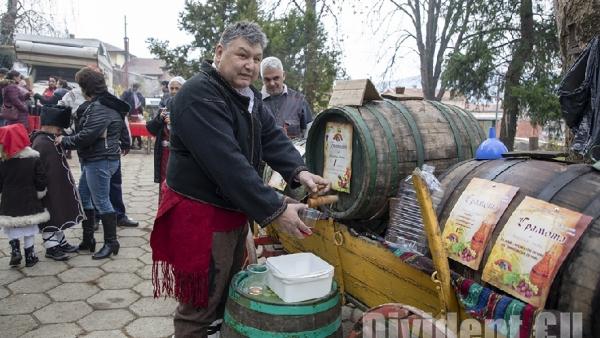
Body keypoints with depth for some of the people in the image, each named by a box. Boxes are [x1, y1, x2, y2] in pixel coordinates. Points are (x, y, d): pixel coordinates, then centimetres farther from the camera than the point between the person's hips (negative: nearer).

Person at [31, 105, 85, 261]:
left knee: (58, 215, 19)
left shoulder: (51, 140, 9)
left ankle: (61, 242, 31)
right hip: (48, 190, -10)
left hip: (57, 188, 10)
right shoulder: (40, 144, -22)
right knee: (50, 217, 2)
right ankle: (51, 247, 13)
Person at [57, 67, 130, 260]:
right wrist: (68, 139, 9)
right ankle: (87, 240, 27)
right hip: (93, 160, 11)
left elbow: (87, 135, -24)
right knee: (82, 197, 17)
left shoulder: (100, 108, -18)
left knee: (101, 201, -3)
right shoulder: (100, 104, 15)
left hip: (100, 161, -11)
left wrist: (65, 141, -10)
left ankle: (111, 243, 9)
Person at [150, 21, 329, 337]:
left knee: (229, 294, 26)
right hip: (201, 216, -9)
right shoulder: (199, 95, -24)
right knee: (200, 309, 7)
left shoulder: (249, 96, 7)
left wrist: (299, 171, -19)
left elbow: (272, 137, 0)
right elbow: (227, 163, -32)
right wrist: (275, 210, -31)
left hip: (234, 211, 9)